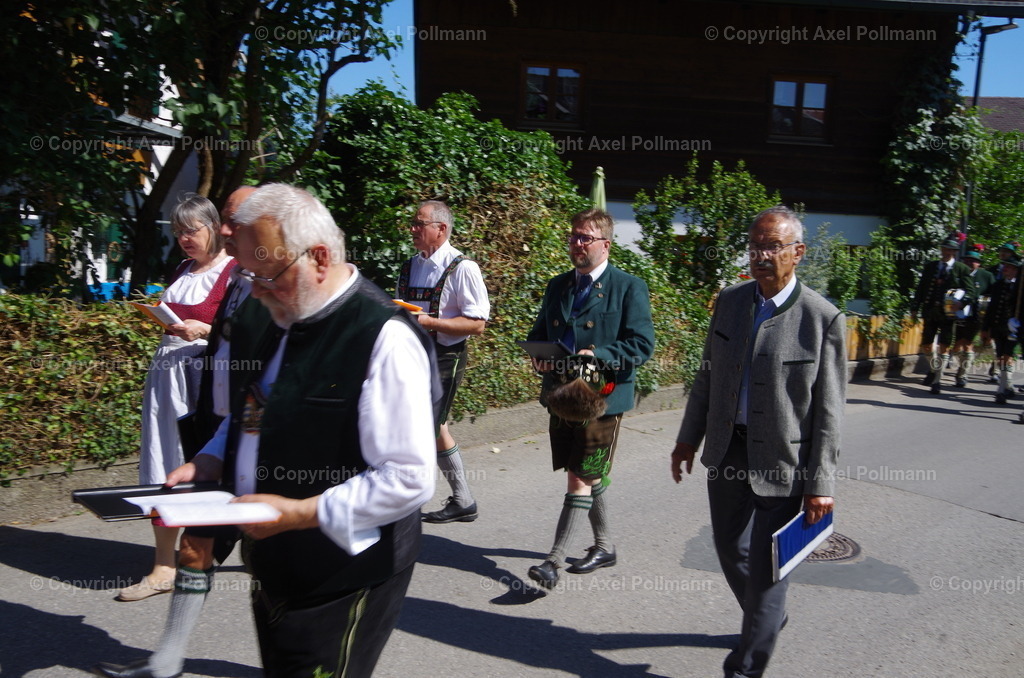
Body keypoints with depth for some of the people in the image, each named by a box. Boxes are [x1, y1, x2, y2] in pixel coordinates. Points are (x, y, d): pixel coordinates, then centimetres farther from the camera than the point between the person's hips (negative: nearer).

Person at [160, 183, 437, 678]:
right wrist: (209, 463, 1)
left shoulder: (384, 336, -23)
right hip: (273, 564, 8)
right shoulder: (267, 316, 3)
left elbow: (409, 480, -24)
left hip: (341, 581, -7)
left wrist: (299, 513, -23)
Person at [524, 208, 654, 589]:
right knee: (591, 476, 17)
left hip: (601, 397, -6)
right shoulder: (557, 286, 13)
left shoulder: (629, 288, -5)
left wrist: (598, 355, -24)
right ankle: (604, 546, 33)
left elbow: (642, 345, -11)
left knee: (581, 479, -4)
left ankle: (554, 560, 2)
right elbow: (538, 334, 19)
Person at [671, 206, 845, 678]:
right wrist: (688, 439, 11)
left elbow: (828, 410, -11)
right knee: (731, 550, 19)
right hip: (727, 451, 5)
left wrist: (820, 484, -12)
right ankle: (768, 619, 48)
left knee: (765, 566, 4)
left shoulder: (823, 318, -13)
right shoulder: (729, 302, 1)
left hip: (782, 460, -5)